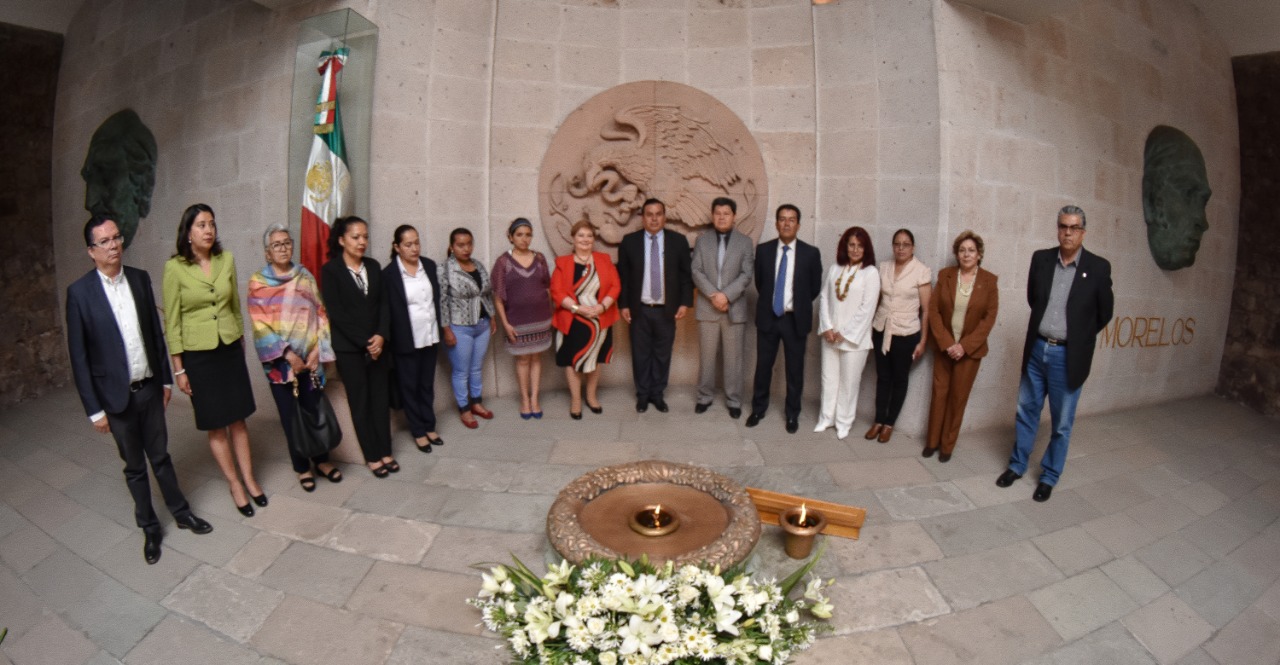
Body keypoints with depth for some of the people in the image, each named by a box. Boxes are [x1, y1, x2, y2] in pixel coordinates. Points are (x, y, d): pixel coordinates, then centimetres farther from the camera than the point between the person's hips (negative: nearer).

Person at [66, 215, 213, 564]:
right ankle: (150, 527, 29)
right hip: (117, 396, -2)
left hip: (150, 388, 3)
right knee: (135, 467, 13)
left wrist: (166, 378, 9)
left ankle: (181, 511, 33)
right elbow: (79, 356, -9)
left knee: (160, 457, 17)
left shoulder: (140, 279, -1)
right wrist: (94, 409, -9)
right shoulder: (79, 292, -12)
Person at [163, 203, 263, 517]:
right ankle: (235, 485, 21)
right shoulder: (175, 267, -10)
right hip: (198, 355, -3)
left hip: (231, 350, 3)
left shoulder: (226, 259, 0)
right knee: (215, 426, 8)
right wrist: (179, 369, -5)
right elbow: (172, 322, -6)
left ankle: (249, 479, 22)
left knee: (238, 420, 10)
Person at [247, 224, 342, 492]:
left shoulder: (305, 276, 5)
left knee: (315, 409, 6)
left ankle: (322, 460, 24)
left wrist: (317, 349, -7)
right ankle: (302, 467, 22)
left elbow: (320, 313, 3)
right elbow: (260, 324, -8)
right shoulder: (258, 282, -3)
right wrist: (288, 354, -15)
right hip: (280, 361, -2)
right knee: (291, 415, 7)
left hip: (310, 358, 2)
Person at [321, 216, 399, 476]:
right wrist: (365, 342, -13)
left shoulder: (374, 266, 7)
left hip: (378, 344, 4)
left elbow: (383, 304, 5)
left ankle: (385, 451, 19)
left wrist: (381, 336, -10)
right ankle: (372, 456, 16)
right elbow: (336, 312, -11)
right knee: (360, 402, 6)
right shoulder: (330, 270, -6)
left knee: (381, 398, 7)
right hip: (349, 347, -4)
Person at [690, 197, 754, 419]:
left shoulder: (745, 242, 5)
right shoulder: (702, 241, 7)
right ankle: (705, 396, 21)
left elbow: (746, 275, -4)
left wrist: (726, 295, -17)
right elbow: (696, 271, -3)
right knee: (707, 356, 8)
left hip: (735, 308, -1)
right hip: (707, 307, 1)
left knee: (733, 357, 5)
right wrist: (713, 295, -16)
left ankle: (734, 400, 15)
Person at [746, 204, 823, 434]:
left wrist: (799, 305, 10)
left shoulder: (811, 253, -5)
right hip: (768, 317, 1)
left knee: (794, 369, 9)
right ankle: (758, 408, 26)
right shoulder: (763, 250, 0)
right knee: (763, 366, 9)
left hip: (795, 319, -1)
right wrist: (769, 301, 11)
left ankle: (792, 414, 24)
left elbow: (815, 288, 5)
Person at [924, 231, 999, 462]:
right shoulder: (945, 275, -1)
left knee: (958, 397, 6)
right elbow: (933, 310, -3)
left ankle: (947, 445, 18)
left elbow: (989, 317, -6)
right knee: (939, 393, 6)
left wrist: (964, 345, -14)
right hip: (944, 346, 1)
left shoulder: (989, 281, -4)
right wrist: (946, 342, -13)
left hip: (970, 350, -1)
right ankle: (932, 441, 19)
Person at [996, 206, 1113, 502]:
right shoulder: (1041, 259, 0)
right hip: (1036, 350, 3)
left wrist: (1079, 336, 10)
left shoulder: (1098, 267, -8)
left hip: (1068, 357, -3)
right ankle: (1017, 465, 30)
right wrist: (1045, 328, 14)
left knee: (1062, 422, 9)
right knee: (1026, 412, 14)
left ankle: (1049, 476, 25)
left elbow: (1104, 312, 3)